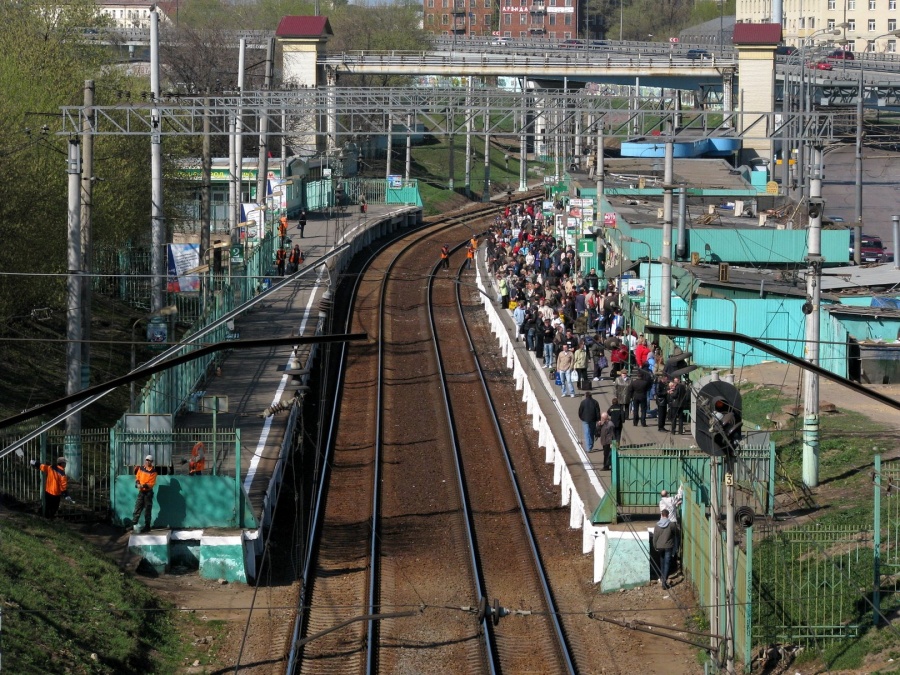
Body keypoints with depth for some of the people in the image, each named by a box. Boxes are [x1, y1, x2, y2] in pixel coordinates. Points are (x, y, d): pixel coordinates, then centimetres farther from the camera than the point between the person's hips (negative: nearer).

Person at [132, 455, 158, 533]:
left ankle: (147, 526, 7)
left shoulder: (153, 471, -8)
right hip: (141, 491, 4)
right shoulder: (141, 469, 7)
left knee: (147, 509, 1)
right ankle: (134, 523, -3)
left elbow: (152, 483, -13)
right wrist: (137, 484, -8)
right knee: (137, 507, -3)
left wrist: (144, 485, -27)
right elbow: (137, 478, 13)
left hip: (148, 492, -4)